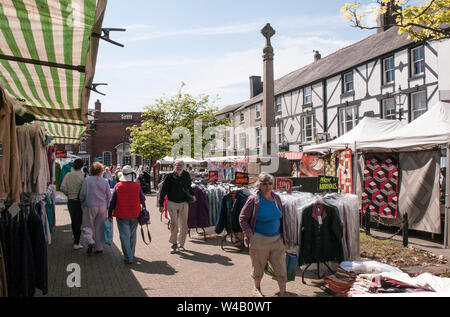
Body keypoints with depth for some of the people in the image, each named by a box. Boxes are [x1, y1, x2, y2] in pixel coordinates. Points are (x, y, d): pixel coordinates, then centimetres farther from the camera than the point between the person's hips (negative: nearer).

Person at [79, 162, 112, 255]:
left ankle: (91, 241, -13)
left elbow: (82, 194, -5)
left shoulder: (87, 180, -6)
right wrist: (107, 207, 15)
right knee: (100, 227, 11)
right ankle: (99, 247, 16)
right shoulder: (105, 181, -1)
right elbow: (109, 196, 3)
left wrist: (82, 203, 13)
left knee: (87, 226, 11)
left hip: (90, 206, -2)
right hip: (102, 207, 2)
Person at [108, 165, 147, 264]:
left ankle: (128, 258, -3)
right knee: (132, 235, 17)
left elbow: (112, 202, -1)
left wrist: (110, 214, 9)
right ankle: (131, 254, 30)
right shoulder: (137, 186, -4)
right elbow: (143, 201, 4)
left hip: (121, 215, -2)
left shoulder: (118, 186, -5)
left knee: (124, 236, 1)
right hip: (134, 215, 2)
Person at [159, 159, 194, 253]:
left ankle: (181, 244, 20)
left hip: (184, 203, 3)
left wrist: (192, 195, 8)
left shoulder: (186, 175, 3)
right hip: (172, 203, -3)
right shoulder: (170, 176, -7)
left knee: (184, 225, 5)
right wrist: (161, 204, -4)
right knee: (174, 223, -13)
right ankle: (174, 243, 4)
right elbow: (163, 191, -3)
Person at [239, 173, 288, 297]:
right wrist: (250, 233, -12)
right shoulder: (254, 200, -11)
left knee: (281, 267, 5)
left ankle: (283, 292, 19)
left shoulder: (276, 198, 3)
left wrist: (283, 234, 12)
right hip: (259, 239, -3)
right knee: (258, 267, 14)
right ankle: (257, 288, 39)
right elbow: (242, 218, -6)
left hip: (277, 239, 4)